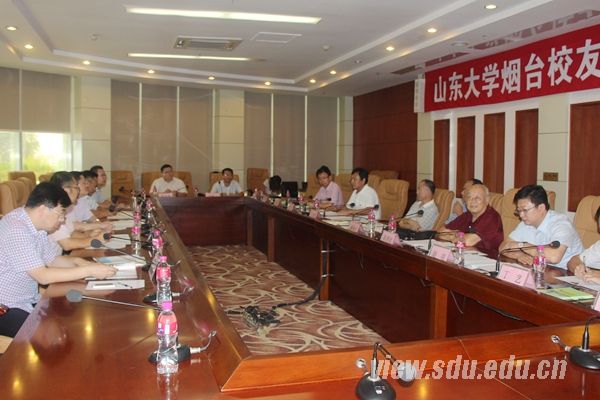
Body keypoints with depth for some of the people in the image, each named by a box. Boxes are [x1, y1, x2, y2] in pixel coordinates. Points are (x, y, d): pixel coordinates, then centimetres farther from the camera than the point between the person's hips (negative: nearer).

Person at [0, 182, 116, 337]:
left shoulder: (36, 225, 3)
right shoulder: (16, 230, -26)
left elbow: (51, 260, 13)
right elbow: (43, 276, -28)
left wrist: (76, 261, -6)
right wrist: (90, 270, -25)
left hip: (29, 301, 9)